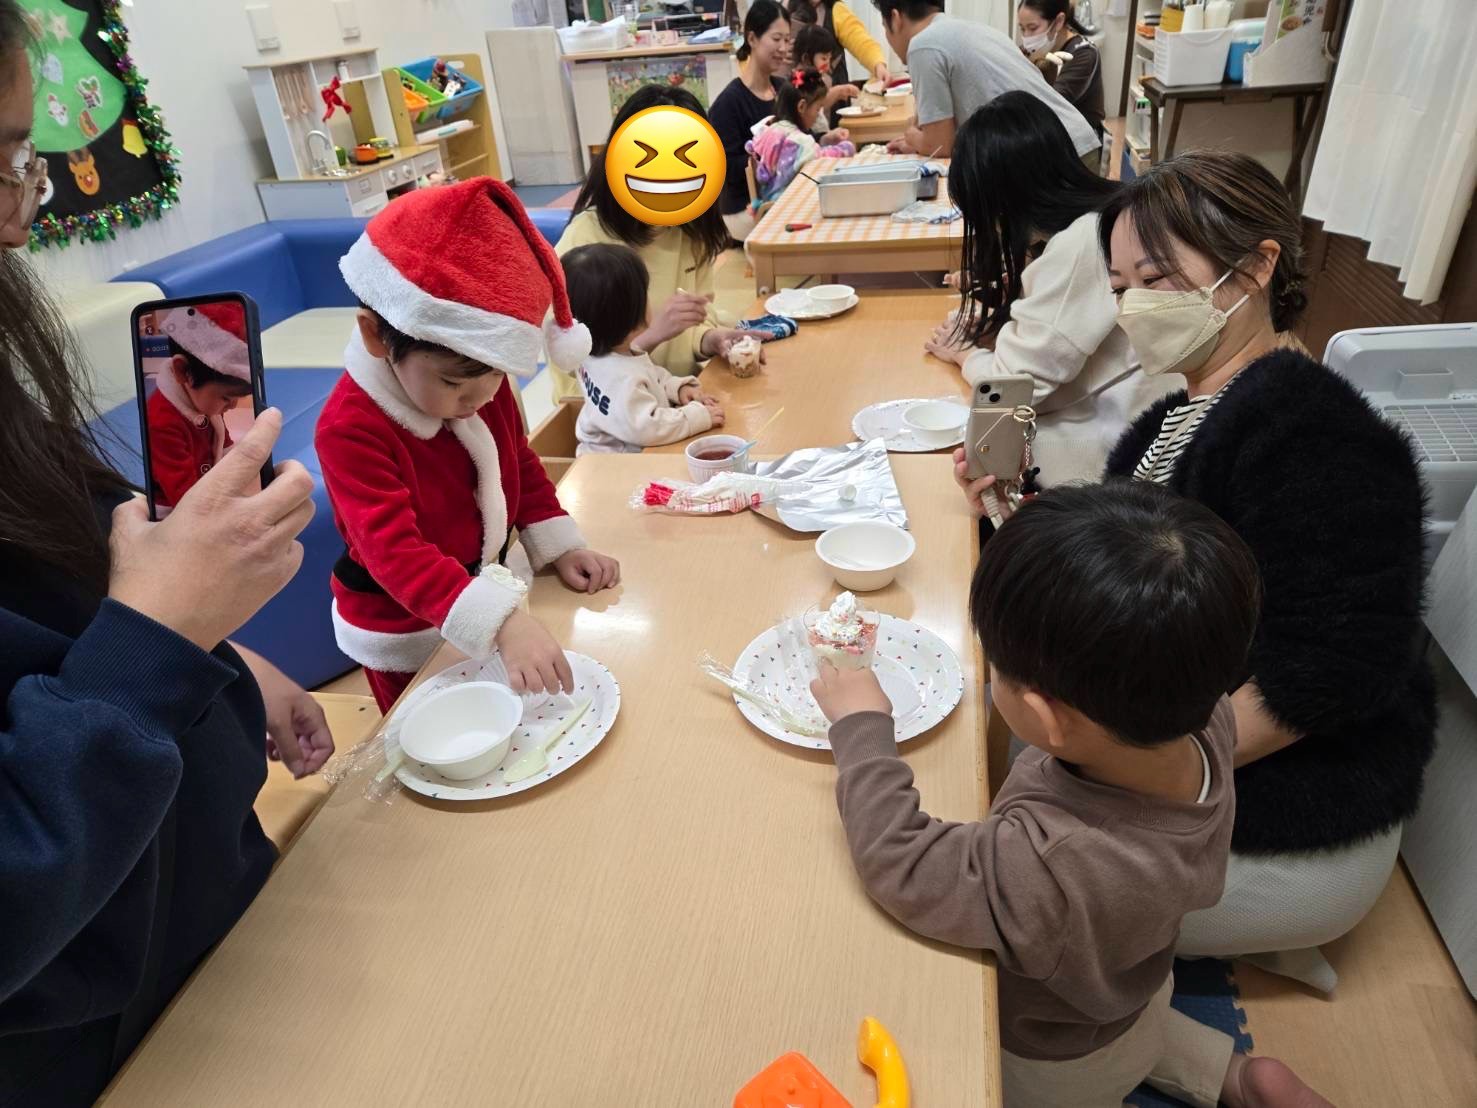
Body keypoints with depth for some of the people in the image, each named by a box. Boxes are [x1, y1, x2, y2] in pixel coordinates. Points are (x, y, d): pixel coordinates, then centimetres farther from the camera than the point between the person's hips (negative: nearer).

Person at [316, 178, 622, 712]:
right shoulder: (350, 428, -32)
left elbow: (522, 464, 5)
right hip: (411, 634, -6)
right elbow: (395, 552, -40)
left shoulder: (483, 380, -10)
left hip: (494, 585, 6)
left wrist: (560, 547, -6)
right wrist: (502, 621, -52)